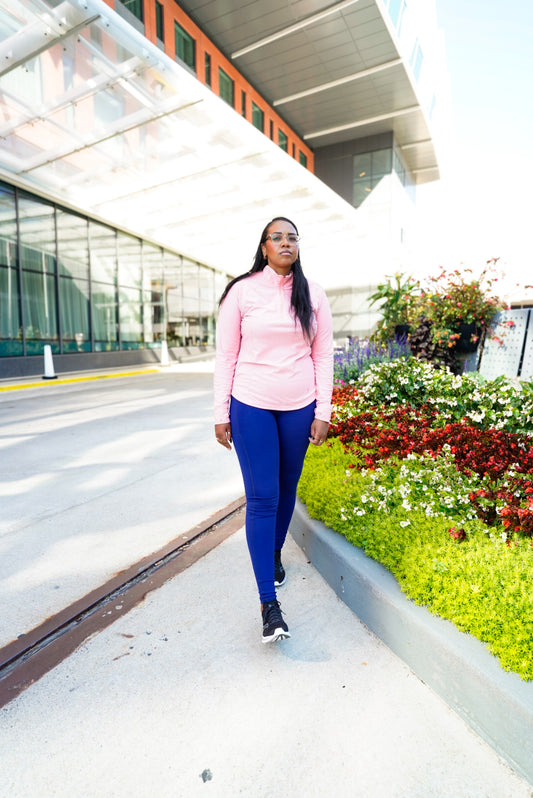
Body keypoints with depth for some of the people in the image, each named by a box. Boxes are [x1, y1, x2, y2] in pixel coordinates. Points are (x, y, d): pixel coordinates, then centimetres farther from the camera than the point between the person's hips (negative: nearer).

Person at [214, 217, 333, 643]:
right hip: (251, 406, -2)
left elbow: (323, 354, 4)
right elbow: (226, 355, 0)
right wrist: (221, 413, -2)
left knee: (287, 489, 15)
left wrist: (323, 412, 0)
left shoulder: (312, 294, 4)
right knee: (262, 497, -4)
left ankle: (275, 553, 43)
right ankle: (268, 602, 6)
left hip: (299, 408, 3)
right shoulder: (242, 291, -1)